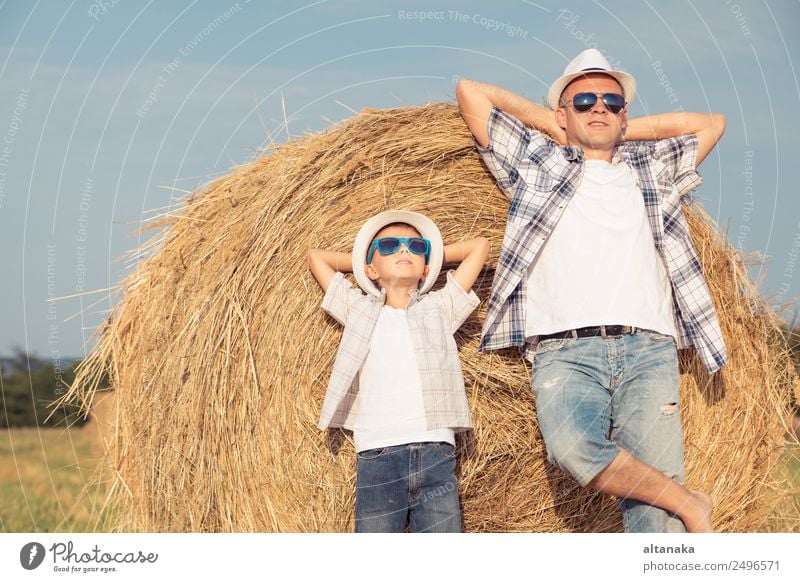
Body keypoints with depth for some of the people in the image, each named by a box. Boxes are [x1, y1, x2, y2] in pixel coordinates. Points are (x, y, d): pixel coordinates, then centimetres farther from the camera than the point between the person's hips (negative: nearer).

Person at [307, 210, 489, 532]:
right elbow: (316, 256, 25)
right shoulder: (359, 310, 18)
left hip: (436, 454, 0)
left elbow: (479, 246, 20)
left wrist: (431, 253, 26)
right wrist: (363, 260, 28)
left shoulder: (440, 308, 18)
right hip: (377, 457, 0)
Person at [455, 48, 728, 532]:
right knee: (573, 445, -33)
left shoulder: (652, 170, 28)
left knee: (654, 510, -14)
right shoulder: (535, 162, 21)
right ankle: (690, 504, -17)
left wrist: (628, 128, 32)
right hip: (564, 351, -2)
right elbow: (471, 92, 21)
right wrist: (549, 122, 26)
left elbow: (712, 123, 37)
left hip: (648, 348, 2)